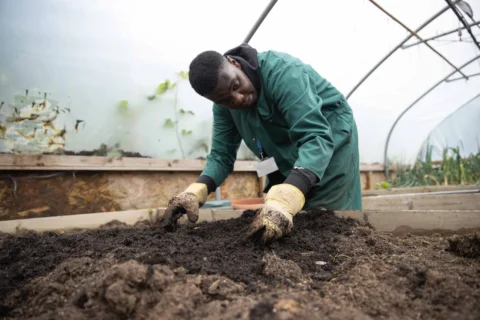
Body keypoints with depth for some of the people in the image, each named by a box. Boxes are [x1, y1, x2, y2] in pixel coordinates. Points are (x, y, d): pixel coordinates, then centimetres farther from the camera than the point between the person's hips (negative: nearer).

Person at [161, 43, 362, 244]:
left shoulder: (281, 71, -32)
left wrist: (286, 199, -55)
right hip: (286, 159, 6)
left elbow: (317, 137, -40)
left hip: (329, 141, -5)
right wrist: (196, 191, -30)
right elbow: (222, 154, -10)